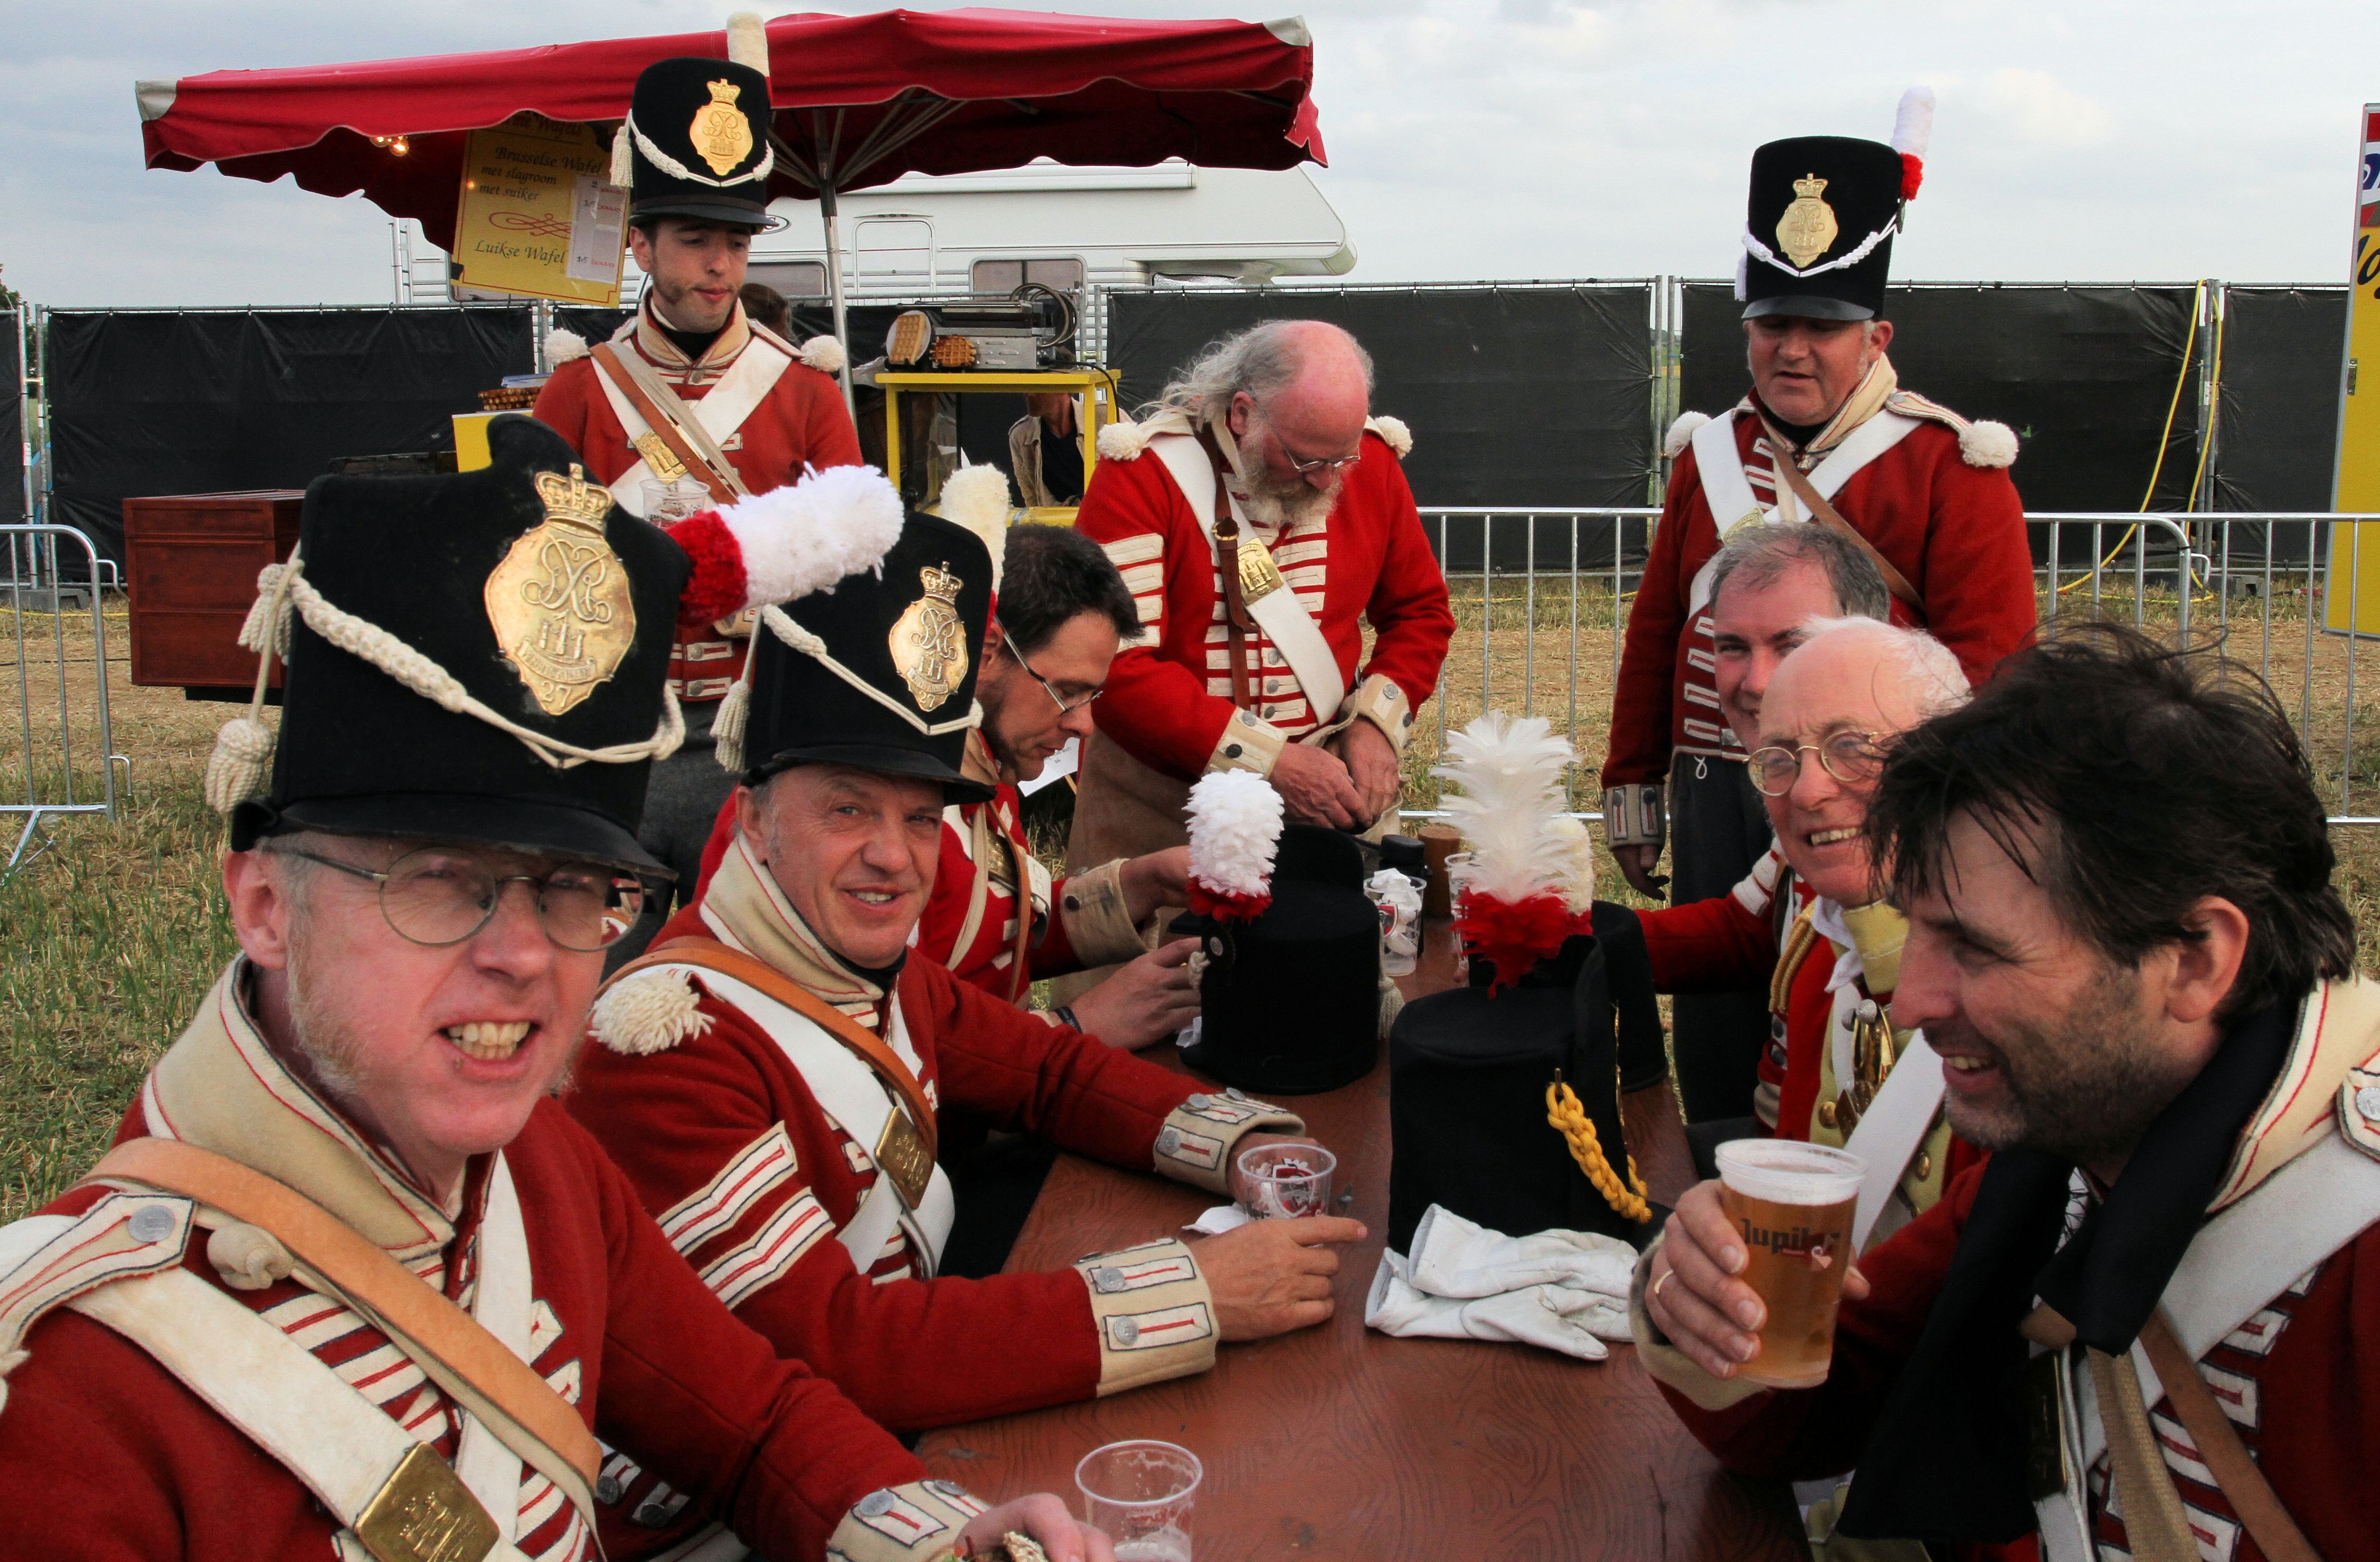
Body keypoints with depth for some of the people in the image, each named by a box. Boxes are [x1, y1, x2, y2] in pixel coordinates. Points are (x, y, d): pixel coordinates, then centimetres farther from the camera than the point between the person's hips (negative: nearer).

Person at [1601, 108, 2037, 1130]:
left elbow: (1993, 652, -9)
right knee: (1713, 1043, 13)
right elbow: (1656, 630, 15)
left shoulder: (1949, 465, -3)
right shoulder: (1711, 454, 12)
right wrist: (1632, 786, 14)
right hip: (1714, 804, 5)